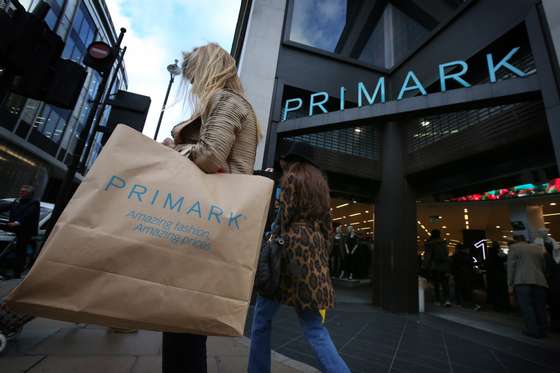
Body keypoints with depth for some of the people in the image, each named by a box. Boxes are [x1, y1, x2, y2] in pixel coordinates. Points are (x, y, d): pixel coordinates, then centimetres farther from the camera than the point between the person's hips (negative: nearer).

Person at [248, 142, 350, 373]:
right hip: (315, 249, 7)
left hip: (293, 246, -7)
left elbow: (284, 218, -8)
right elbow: (327, 225, 17)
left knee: (262, 317, 9)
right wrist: (323, 256, 19)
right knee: (313, 326, 9)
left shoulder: (291, 177, 1)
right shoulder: (320, 183, 20)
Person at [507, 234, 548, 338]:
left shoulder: (514, 248, 5)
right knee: (540, 307, 10)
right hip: (540, 282, 6)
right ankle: (542, 331, 13)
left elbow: (511, 267, 0)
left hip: (522, 282, -6)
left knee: (526, 306, -4)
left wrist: (510, 284, 2)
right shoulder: (539, 248, 21)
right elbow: (544, 267, 21)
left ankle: (533, 330, -6)